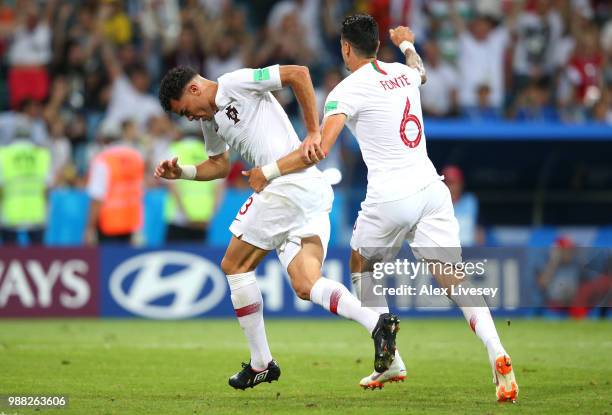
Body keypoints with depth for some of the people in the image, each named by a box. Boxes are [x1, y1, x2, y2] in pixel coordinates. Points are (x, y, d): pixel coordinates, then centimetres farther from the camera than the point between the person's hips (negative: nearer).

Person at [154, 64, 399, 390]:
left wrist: (314, 133, -10)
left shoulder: (235, 84, -3)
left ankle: (260, 363, 6)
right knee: (306, 286, -2)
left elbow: (298, 73, -10)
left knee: (235, 265, 3)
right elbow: (219, 165, 38)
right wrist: (181, 172, 21)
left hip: (291, 183, -9)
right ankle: (377, 323, -21)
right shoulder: (210, 120, 25)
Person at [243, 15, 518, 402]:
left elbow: (319, 150, -15)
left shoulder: (347, 91, -6)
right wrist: (407, 44, 63)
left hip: (390, 197, -5)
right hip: (431, 188, 5)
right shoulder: (404, 73, 13)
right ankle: (497, 354, -24)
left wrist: (267, 172, -3)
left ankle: (391, 360, 17)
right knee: (453, 277, -3)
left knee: (361, 264, 21)